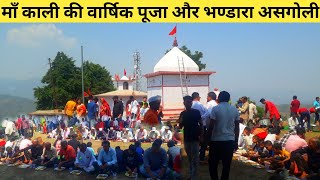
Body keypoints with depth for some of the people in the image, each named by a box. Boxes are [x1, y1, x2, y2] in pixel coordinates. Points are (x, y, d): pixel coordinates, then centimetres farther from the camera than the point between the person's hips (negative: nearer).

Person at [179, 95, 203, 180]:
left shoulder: (196, 112, -4)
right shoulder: (182, 114, 5)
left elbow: (201, 124, -1)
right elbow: (180, 127, 9)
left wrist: (201, 135, -7)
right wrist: (181, 122, -12)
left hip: (195, 138, -4)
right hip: (186, 138, 4)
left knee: (195, 159, -4)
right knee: (189, 158, 13)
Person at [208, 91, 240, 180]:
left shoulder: (216, 109, -7)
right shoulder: (235, 110, 5)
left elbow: (211, 126, -11)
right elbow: (237, 127, 8)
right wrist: (236, 141, 15)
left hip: (216, 140, -3)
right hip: (230, 140, 3)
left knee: (213, 164, 9)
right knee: (226, 165, 8)